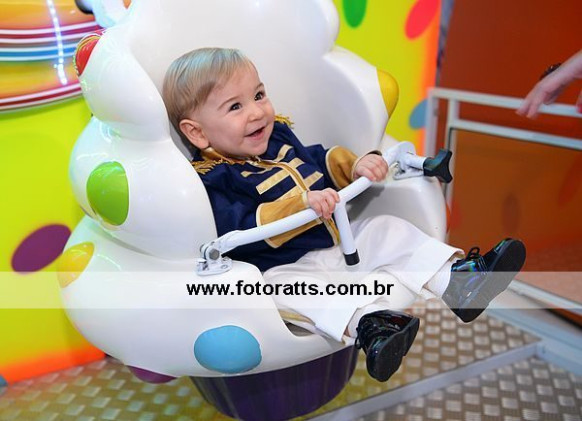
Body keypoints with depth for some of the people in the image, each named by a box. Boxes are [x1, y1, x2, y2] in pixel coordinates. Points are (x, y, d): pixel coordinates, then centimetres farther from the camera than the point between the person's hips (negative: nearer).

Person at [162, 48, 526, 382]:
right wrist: (302, 203, -36)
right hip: (288, 265, -7)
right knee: (285, 289, -37)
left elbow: (320, 161, 22)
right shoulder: (212, 180, -15)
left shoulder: (278, 135, 9)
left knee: (389, 230, 0)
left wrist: (354, 165, 2)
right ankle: (366, 322, -58)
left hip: (340, 238, 8)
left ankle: (456, 280, -4)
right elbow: (245, 230, -27)